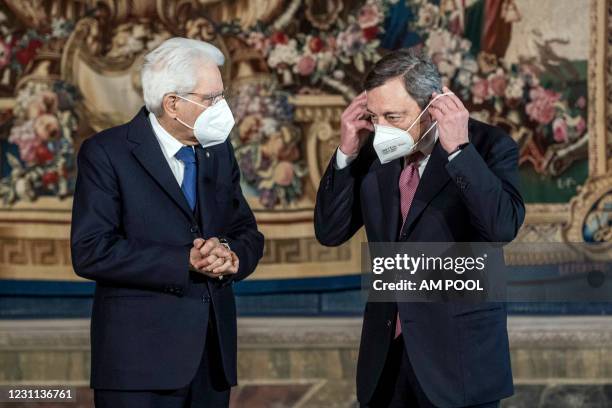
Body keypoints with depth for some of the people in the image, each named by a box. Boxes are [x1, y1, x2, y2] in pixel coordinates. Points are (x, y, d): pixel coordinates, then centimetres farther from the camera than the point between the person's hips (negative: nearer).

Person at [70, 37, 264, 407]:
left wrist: (232, 256, -9)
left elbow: (248, 233, 15)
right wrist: (185, 263, -18)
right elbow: (90, 252, -15)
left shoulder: (219, 150, 12)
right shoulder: (107, 153, -7)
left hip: (213, 354, 6)